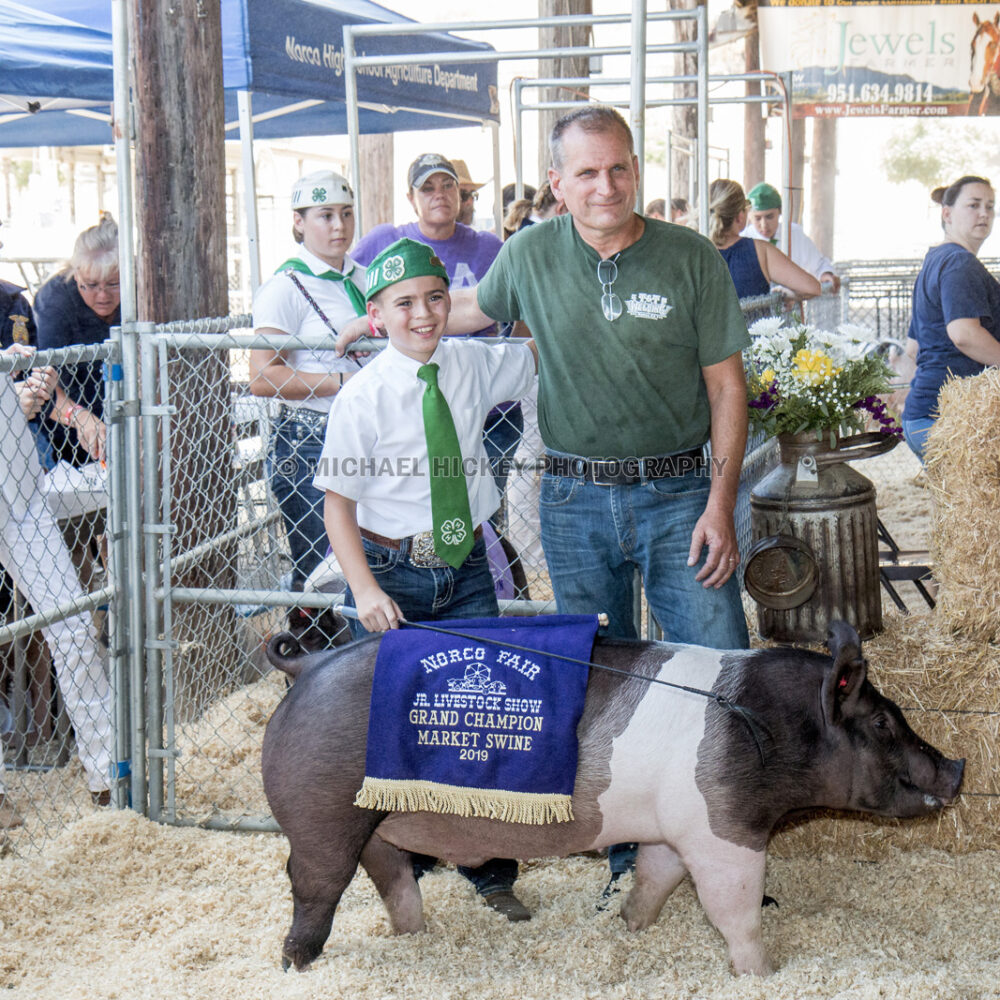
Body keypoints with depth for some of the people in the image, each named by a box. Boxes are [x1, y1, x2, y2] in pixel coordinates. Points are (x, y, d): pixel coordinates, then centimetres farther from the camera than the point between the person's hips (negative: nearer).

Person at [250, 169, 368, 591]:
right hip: (308, 446, -7)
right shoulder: (286, 287, -7)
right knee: (317, 574, -7)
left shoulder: (364, 279, 15)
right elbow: (262, 379, -15)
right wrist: (343, 382, -16)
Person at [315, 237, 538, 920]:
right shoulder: (364, 396, -11)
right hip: (392, 571, -3)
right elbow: (340, 501, -9)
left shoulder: (473, 365, 0)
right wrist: (365, 590, -19)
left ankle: (492, 873, 17)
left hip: (466, 568, 3)